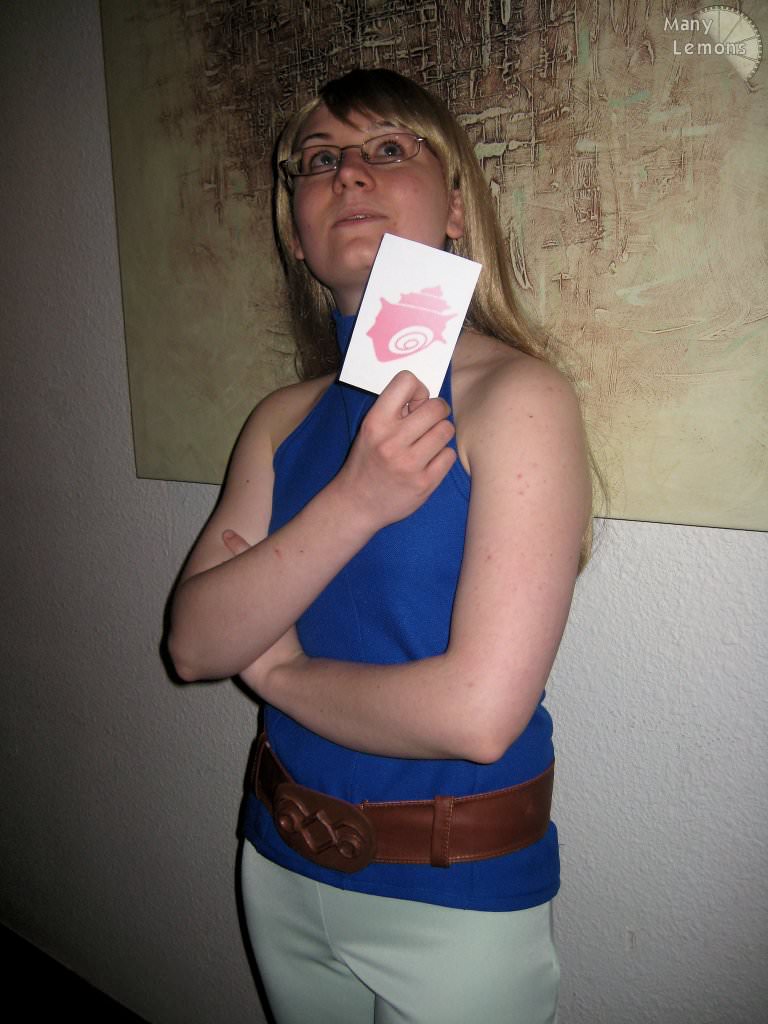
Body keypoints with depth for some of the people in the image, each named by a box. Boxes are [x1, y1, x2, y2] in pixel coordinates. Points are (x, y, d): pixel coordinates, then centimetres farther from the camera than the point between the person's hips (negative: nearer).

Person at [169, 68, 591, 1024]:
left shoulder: (519, 396, -19)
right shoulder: (285, 418, -2)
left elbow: (478, 712, -27)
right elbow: (194, 643, -11)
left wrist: (276, 670, -12)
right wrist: (356, 501, -26)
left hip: (458, 899, -5)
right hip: (283, 865, 5)